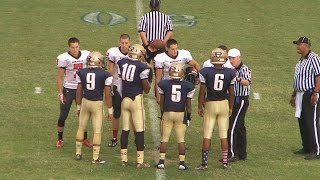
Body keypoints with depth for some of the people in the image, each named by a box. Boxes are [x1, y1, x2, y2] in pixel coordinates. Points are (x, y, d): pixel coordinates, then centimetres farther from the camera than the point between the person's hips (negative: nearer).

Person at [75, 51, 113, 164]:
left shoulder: (81, 73, -1)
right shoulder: (105, 75, -10)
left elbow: (79, 92, 5)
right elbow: (107, 94, -8)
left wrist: (78, 107, 18)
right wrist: (110, 110, 2)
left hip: (85, 102, 3)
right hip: (97, 104, -3)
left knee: (81, 128, 18)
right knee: (97, 131, 3)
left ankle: (78, 153, 27)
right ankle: (95, 158, 5)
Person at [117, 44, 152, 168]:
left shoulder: (121, 63, 0)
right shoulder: (142, 67, -14)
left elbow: (121, 80, 7)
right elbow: (146, 89, -8)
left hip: (124, 99, 5)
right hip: (136, 100, -5)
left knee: (125, 130, 11)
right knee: (139, 130, 1)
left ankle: (124, 159, 15)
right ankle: (140, 161, 2)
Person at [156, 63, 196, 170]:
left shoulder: (164, 84, -4)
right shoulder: (187, 86, -4)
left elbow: (161, 102, 3)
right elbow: (188, 104, 1)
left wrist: (162, 113, 16)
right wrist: (188, 116, 13)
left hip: (167, 113, 0)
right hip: (181, 114, 0)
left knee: (164, 138, 8)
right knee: (181, 139, 7)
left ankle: (161, 161, 7)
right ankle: (182, 162, 6)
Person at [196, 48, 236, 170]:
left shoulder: (206, 72, -12)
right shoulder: (229, 73, -5)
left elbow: (202, 92, -7)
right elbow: (231, 93, 2)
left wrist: (200, 107, 5)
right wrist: (230, 107, 14)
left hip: (210, 104, -2)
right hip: (224, 104, 2)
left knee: (207, 136, 3)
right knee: (224, 135, 11)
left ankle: (204, 163, 4)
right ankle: (225, 162, 16)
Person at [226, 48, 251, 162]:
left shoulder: (244, 69, -14)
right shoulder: (233, 70, 14)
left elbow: (247, 82, -34)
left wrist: (239, 79, -52)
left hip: (241, 100, -9)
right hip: (235, 100, 9)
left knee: (232, 128, -12)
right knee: (240, 127, 12)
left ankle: (232, 154, -10)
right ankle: (242, 154, 17)